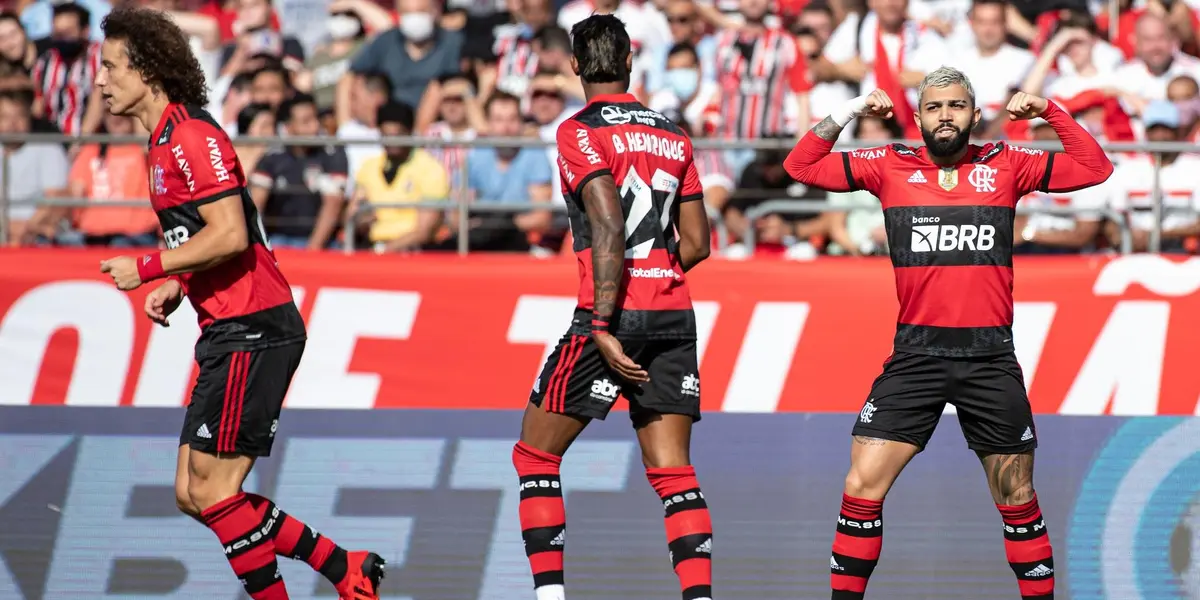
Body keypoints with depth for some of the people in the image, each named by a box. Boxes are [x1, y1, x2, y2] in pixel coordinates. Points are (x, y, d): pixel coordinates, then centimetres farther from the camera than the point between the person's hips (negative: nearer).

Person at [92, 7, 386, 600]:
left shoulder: (192, 138, -14)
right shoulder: (165, 143, 18)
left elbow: (230, 235, -22)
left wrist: (148, 268, -15)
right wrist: (177, 285, 12)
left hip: (252, 333, -10)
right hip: (230, 334, 10)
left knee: (211, 490, -11)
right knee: (193, 494, 8)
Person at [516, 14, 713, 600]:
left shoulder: (580, 132, -4)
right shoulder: (673, 136, 14)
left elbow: (608, 229, -16)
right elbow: (696, 243, 14)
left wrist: (603, 325, -19)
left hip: (615, 314, -5)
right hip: (675, 317, 5)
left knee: (535, 455, 8)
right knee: (674, 473, 3)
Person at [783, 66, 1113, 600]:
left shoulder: (1005, 165, 6)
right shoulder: (890, 166, 5)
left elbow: (1094, 169, 7)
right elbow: (802, 167, 6)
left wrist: (1049, 111, -2)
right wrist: (849, 111, -2)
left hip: (991, 356, 0)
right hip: (916, 354, 0)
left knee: (1017, 497, 10)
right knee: (862, 487, -8)